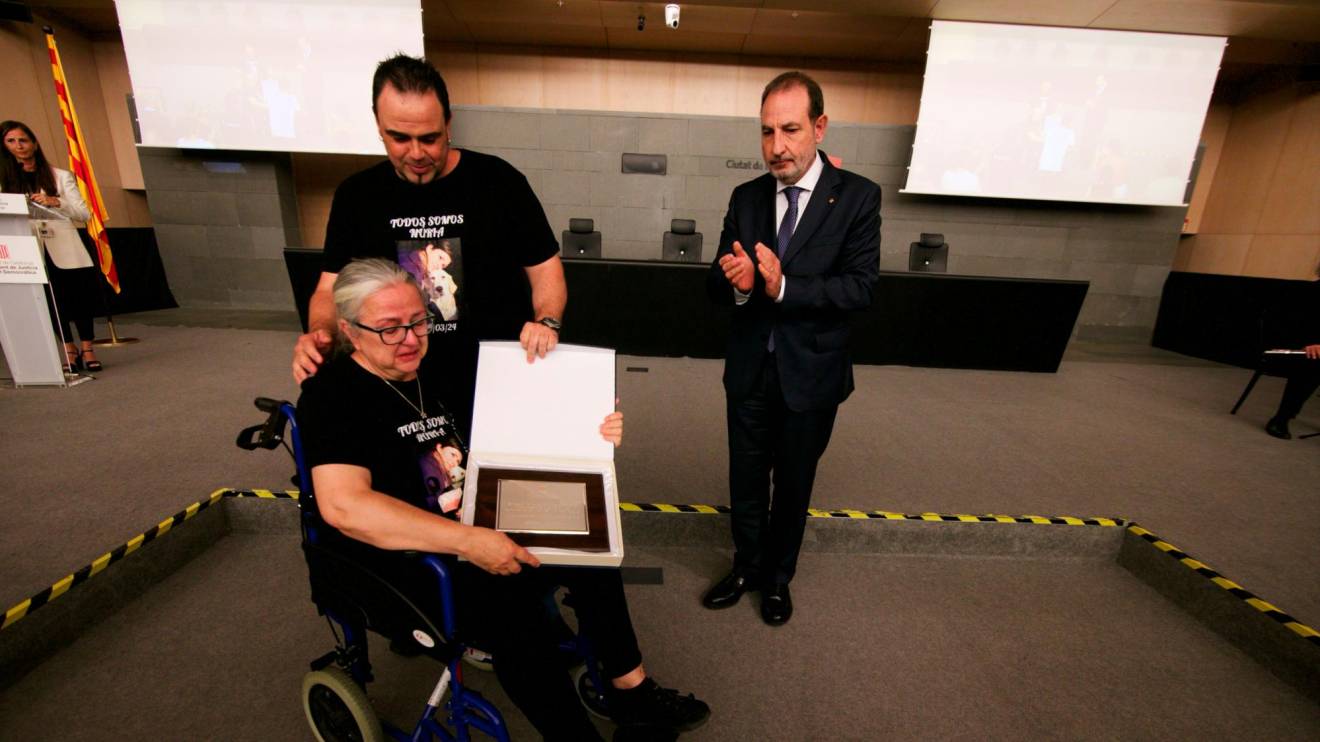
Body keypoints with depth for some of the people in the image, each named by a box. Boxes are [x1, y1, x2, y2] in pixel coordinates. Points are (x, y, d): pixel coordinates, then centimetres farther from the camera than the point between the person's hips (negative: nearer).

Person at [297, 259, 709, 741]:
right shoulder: (332, 395, -11)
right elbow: (344, 506, -27)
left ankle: (631, 689, 9)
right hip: (399, 562, -6)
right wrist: (467, 541, -34)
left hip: (473, 532, 7)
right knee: (512, 606, -30)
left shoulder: (437, 374, 9)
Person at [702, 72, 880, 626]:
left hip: (811, 373, -2)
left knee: (794, 485, 17)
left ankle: (777, 576, 42)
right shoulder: (746, 198, 1)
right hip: (750, 370, 3)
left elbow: (861, 287, -17)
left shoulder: (857, 196, -8)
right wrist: (736, 281, -27)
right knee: (745, 481, 17)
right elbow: (715, 285, -4)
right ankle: (746, 567, 42)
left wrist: (784, 287, -29)